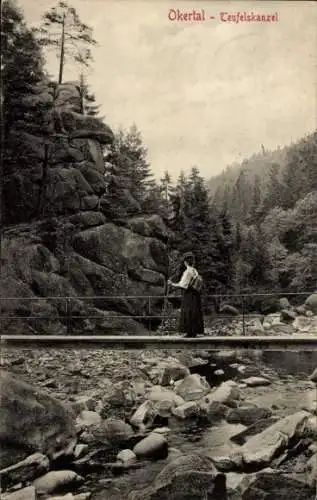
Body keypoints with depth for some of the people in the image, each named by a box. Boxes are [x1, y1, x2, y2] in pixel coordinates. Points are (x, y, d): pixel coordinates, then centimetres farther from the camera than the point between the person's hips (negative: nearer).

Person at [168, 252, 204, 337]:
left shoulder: (187, 271, -14)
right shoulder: (195, 271, 9)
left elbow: (182, 285, -19)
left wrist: (172, 284, -7)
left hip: (188, 295, -8)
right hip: (196, 294, 8)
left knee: (188, 313, -3)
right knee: (195, 313, 10)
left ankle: (189, 332, -2)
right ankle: (194, 332, 14)